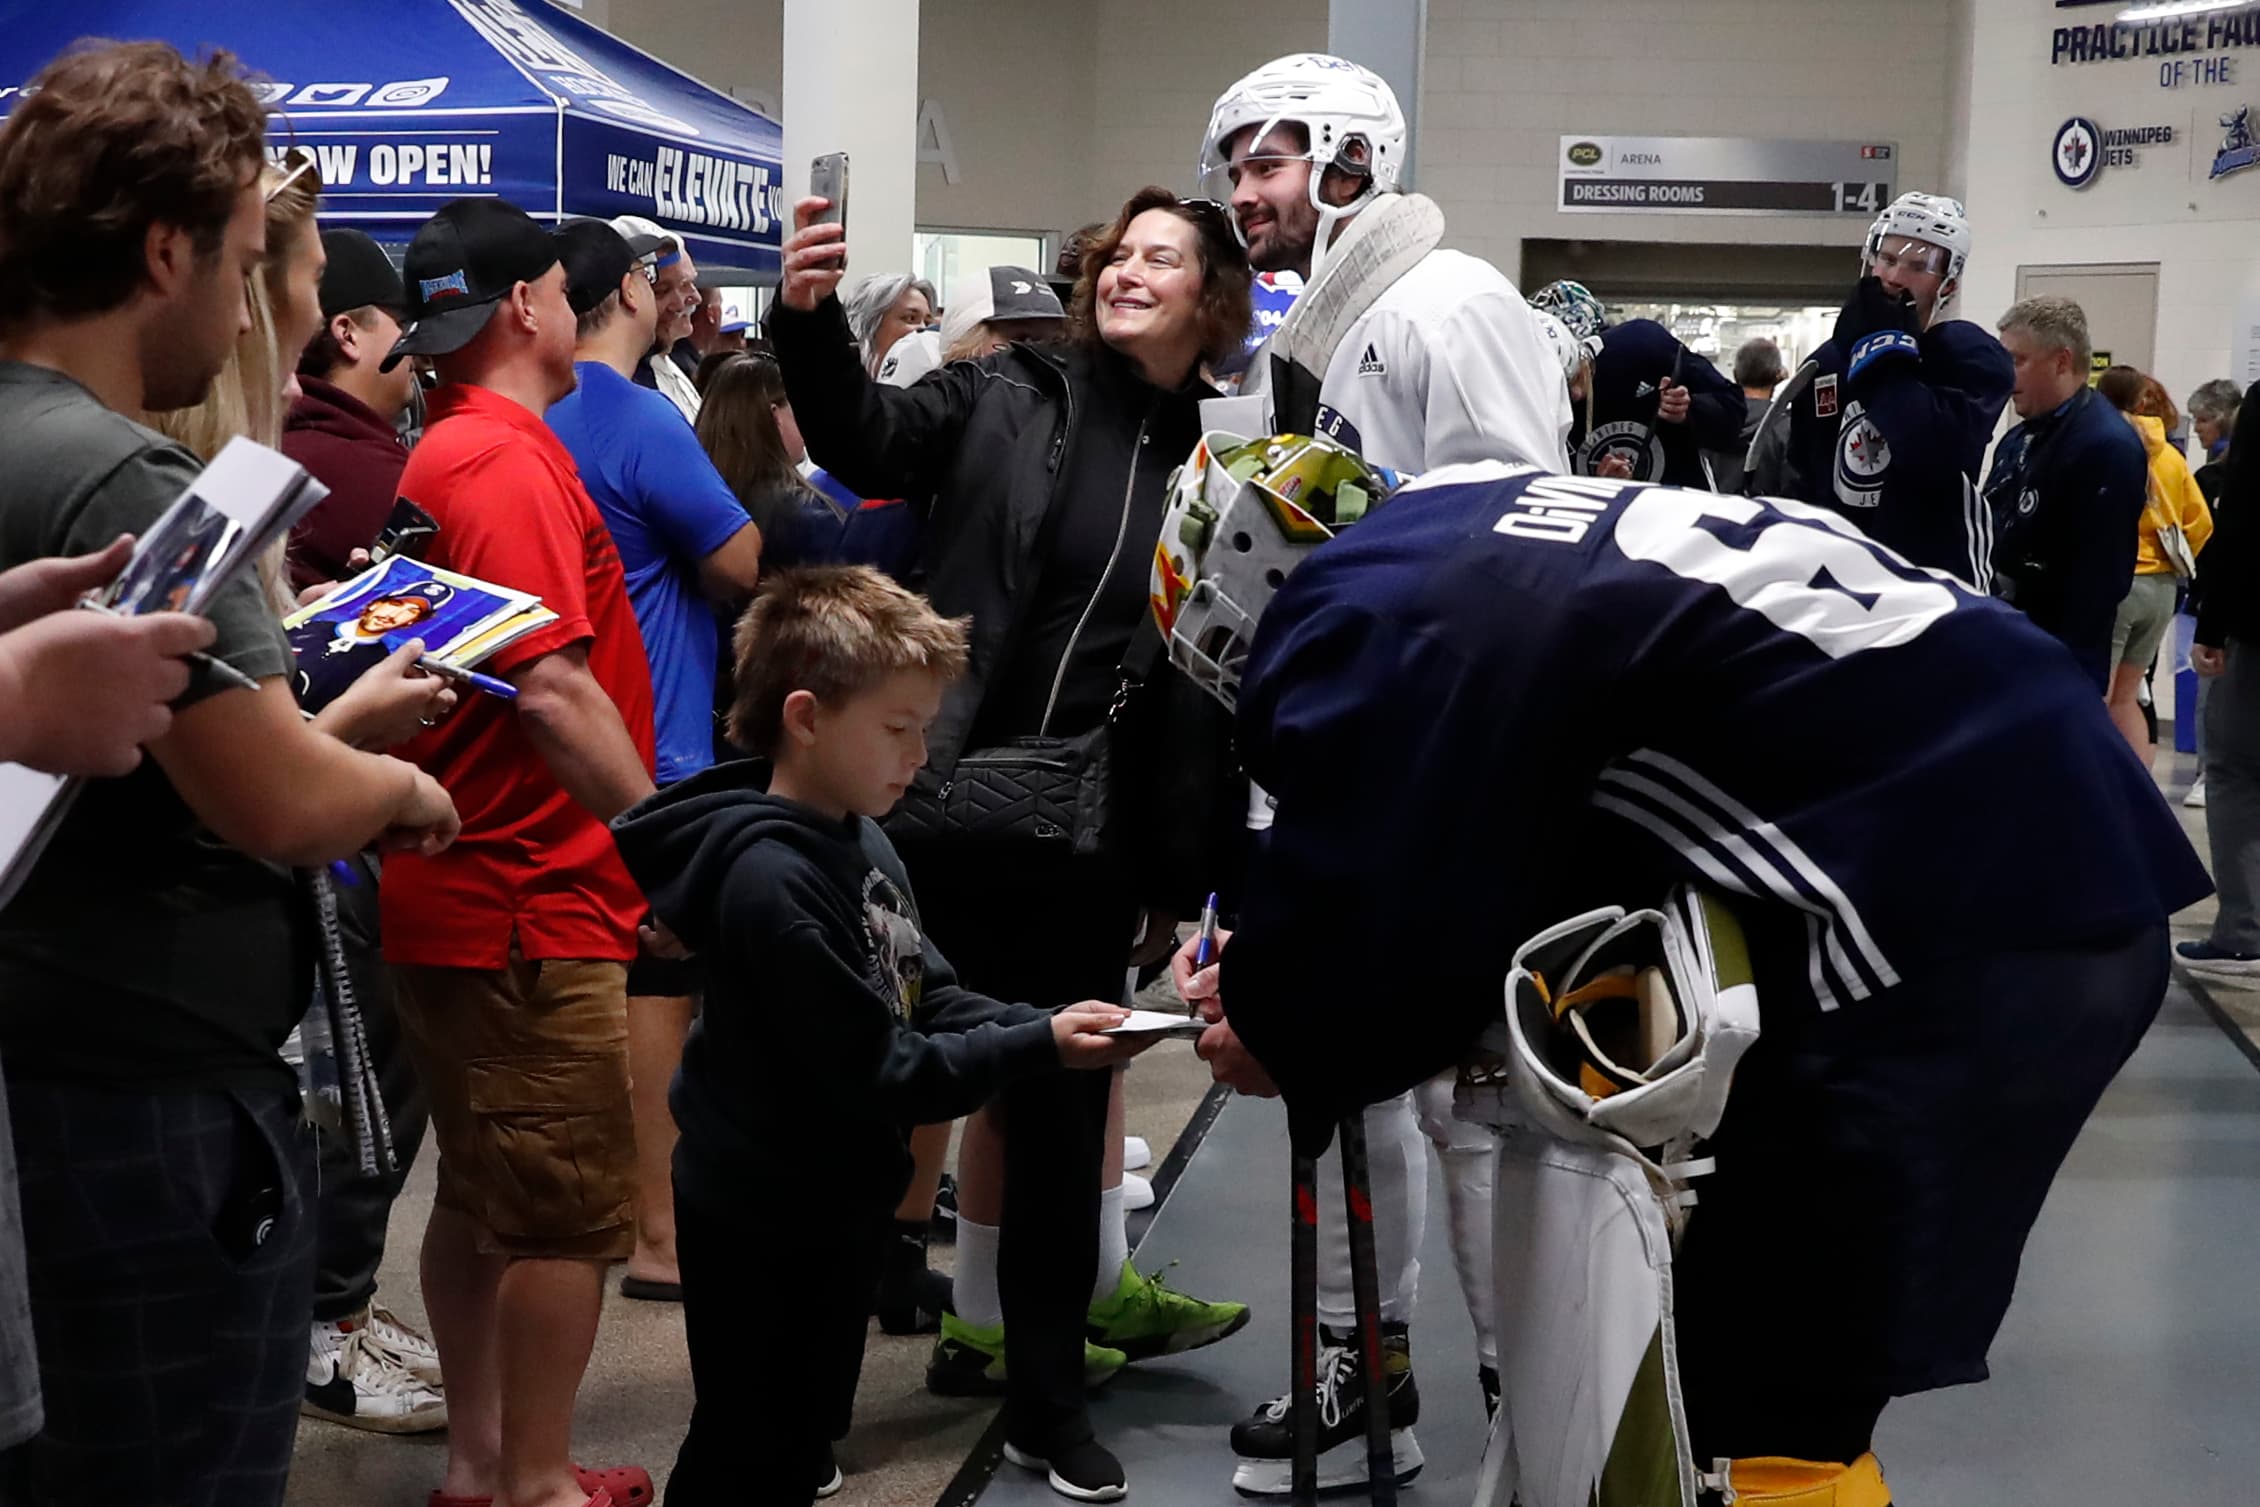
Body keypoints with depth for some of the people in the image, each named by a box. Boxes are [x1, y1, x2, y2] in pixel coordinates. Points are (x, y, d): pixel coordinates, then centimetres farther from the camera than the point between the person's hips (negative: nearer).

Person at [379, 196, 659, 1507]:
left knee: (485, 1198, 16)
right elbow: (553, 686, -25)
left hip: (464, 891, 10)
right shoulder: (510, 461, -17)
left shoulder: (443, 455, 14)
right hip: (535, 901, -10)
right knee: (571, 1210, -1)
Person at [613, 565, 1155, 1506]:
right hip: (764, 1225, -9)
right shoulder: (774, 882, -28)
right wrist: (1038, 1048, -23)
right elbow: (876, 1075, -27)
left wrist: (1047, 1028, -10)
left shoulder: (860, 838, 2)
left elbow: (932, 1000, 7)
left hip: (836, 1201, 9)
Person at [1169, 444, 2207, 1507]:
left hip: (1972, 915, -10)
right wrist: (1276, 975, 22)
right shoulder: (1476, 540, 18)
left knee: (1770, 1420, -3)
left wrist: (1276, 1038, 12)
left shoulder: (1379, 632, -13)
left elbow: (1395, 947, -9)